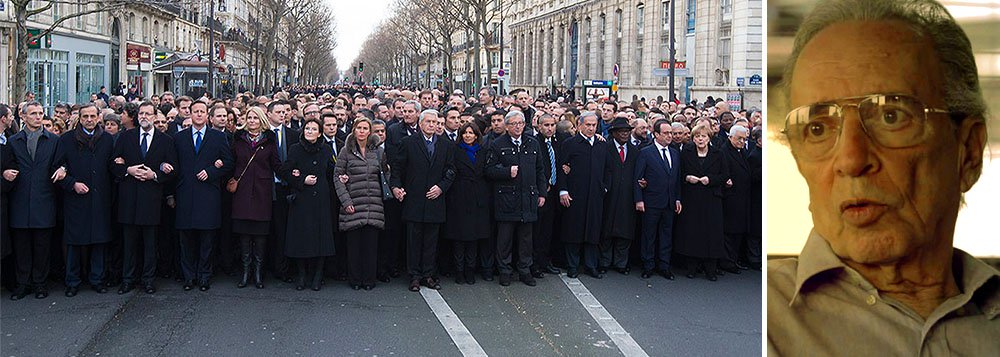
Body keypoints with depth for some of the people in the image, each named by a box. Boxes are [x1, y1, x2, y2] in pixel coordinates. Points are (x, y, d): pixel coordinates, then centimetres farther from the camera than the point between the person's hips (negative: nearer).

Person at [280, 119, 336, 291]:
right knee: (301, 234, -1)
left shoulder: (326, 150, 7)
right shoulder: (295, 149, 3)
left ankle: (318, 275, 7)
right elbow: (285, 172, 1)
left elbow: (331, 173, 11)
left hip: (321, 199, 1)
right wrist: (302, 180, -10)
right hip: (301, 198, -1)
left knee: (320, 234, -2)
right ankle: (301, 275, 9)